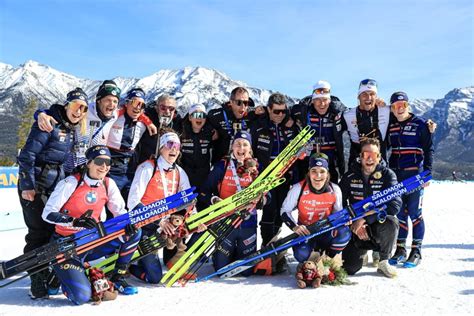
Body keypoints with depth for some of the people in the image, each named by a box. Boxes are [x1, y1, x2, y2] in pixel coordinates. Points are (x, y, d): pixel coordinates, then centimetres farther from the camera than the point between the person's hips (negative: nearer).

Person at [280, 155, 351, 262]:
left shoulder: (335, 190, -15)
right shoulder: (298, 189, -21)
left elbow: (338, 212, 2)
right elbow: (285, 211, -10)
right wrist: (295, 227, -27)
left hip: (326, 230, 1)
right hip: (305, 231, -1)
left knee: (344, 233, -30)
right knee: (301, 255, -27)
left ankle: (327, 259, 3)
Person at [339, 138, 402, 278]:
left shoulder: (387, 175, -8)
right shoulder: (349, 176, -2)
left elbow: (395, 204, -20)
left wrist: (365, 218, -27)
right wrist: (354, 223, -18)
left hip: (378, 224, -1)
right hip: (356, 229, 1)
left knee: (390, 223, -36)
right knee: (349, 268, -13)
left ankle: (383, 262, -9)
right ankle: (363, 249, 24)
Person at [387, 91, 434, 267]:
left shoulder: (420, 124, -1)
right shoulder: (390, 126, 11)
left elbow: (429, 149, -1)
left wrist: (427, 172, -7)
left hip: (415, 175, -4)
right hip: (395, 175, 4)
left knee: (415, 213, -1)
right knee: (399, 213, 8)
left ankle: (416, 251, 9)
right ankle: (400, 249, 17)